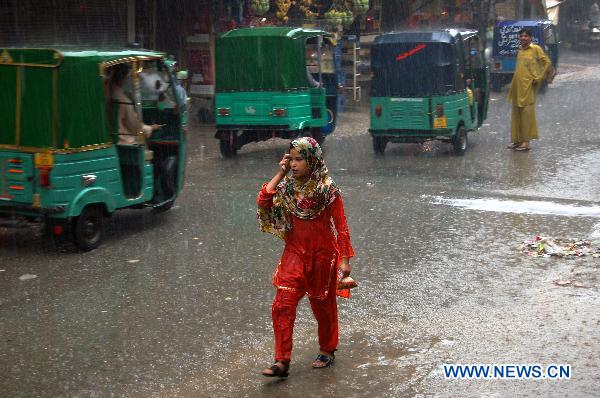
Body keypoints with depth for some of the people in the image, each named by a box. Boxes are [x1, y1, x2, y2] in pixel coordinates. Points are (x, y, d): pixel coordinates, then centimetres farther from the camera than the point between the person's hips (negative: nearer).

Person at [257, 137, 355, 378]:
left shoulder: (327, 189, -14)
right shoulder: (288, 186, -1)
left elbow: (340, 225, -11)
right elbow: (263, 201, -12)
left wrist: (345, 259, -12)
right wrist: (279, 174, -12)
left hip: (322, 254, -3)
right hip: (295, 252, 4)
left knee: (322, 303, 13)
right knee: (283, 304, -8)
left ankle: (327, 351, 34)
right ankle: (282, 361, -5)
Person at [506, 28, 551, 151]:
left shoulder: (535, 49, -5)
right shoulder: (520, 50, 14)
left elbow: (547, 62, -6)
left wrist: (539, 78, -8)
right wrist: (513, 85, 16)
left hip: (528, 86, -7)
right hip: (517, 85, 7)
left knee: (527, 113, -5)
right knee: (516, 113, 9)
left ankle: (526, 142, -3)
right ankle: (517, 139, 16)